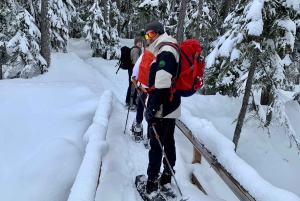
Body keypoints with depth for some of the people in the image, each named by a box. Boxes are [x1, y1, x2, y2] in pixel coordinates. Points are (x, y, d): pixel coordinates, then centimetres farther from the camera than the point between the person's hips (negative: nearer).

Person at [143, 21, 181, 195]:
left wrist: (152, 108, -23)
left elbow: (163, 85, -26)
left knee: (156, 145, -4)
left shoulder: (165, 51, -16)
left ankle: (152, 181, 4)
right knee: (168, 141, 16)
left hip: (162, 108, -10)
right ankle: (167, 176, 27)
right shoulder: (165, 50, 17)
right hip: (171, 106, 10)